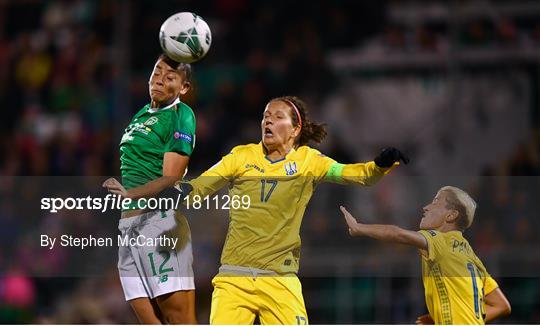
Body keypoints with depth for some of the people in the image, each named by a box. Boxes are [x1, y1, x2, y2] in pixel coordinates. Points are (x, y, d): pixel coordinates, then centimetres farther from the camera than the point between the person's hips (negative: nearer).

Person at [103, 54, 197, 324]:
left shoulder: (180, 115, -4)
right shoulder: (141, 115, 20)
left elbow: (170, 179, -13)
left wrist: (130, 194, -26)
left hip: (159, 219, -8)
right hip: (128, 223, 8)